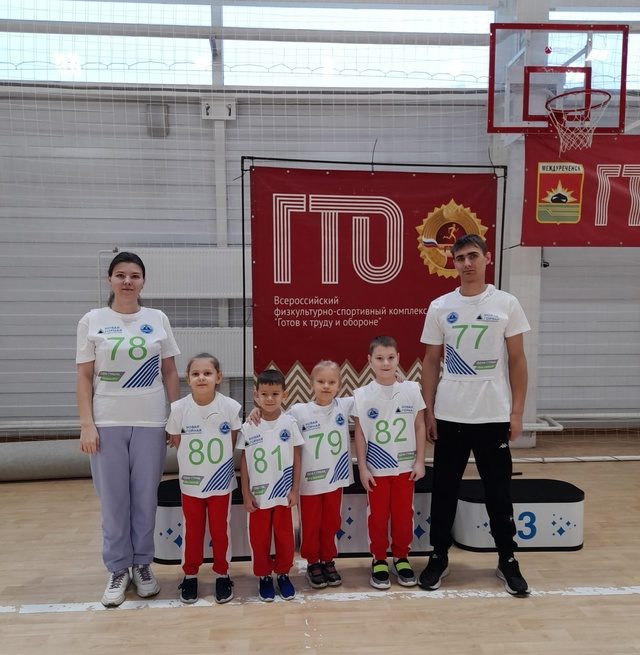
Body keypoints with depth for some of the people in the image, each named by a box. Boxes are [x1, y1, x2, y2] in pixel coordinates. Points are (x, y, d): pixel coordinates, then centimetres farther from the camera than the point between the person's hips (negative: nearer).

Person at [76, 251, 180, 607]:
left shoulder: (158, 319, 4)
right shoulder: (92, 321, 1)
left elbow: (171, 372, 6)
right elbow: (84, 377, 1)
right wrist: (87, 424, -6)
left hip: (151, 422, 1)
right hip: (107, 423, -1)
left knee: (146, 498, 9)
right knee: (113, 499, 8)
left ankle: (142, 564, 27)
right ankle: (118, 569, 25)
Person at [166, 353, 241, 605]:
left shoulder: (231, 407, -16)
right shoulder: (178, 409, -15)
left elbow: (232, 443, -1)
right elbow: (176, 444, 0)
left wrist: (216, 460, 2)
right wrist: (195, 461, 3)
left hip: (221, 482, 0)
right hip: (190, 482, 0)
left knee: (220, 530, 12)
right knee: (192, 531, 15)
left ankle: (222, 574, 31)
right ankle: (190, 575, 33)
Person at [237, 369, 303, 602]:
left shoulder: (289, 423, -7)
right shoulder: (248, 427, -8)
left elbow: (296, 458, -1)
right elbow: (244, 461, -1)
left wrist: (295, 489, -2)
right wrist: (245, 493, -3)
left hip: (283, 493, 0)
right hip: (258, 494, 0)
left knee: (284, 535, 12)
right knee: (259, 537, 11)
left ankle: (283, 574, 32)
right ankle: (264, 576, 30)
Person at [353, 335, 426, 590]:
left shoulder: (411, 390, -5)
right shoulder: (362, 395, -8)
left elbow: (419, 427, 1)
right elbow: (359, 434, -3)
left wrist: (419, 461, -1)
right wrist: (362, 467, -5)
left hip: (405, 466, 1)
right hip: (376, 468, -1)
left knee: (403, 515, 10)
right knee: (378, 516, 8)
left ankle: (401, 557, 30)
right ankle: (379, 560, 26)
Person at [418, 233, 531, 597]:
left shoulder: (507, 304, -1)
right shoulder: (440, 307, 1)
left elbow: (517, 360, 1)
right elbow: (431, 362, 5)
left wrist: (517, 412, -3)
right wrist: (429, 411, 0)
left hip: (494, 416, -1)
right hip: (450, 416, 1)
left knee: (499, 491, 11)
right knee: (445, 490, 11)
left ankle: (508, 561, 29)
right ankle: (440, 557, 27)